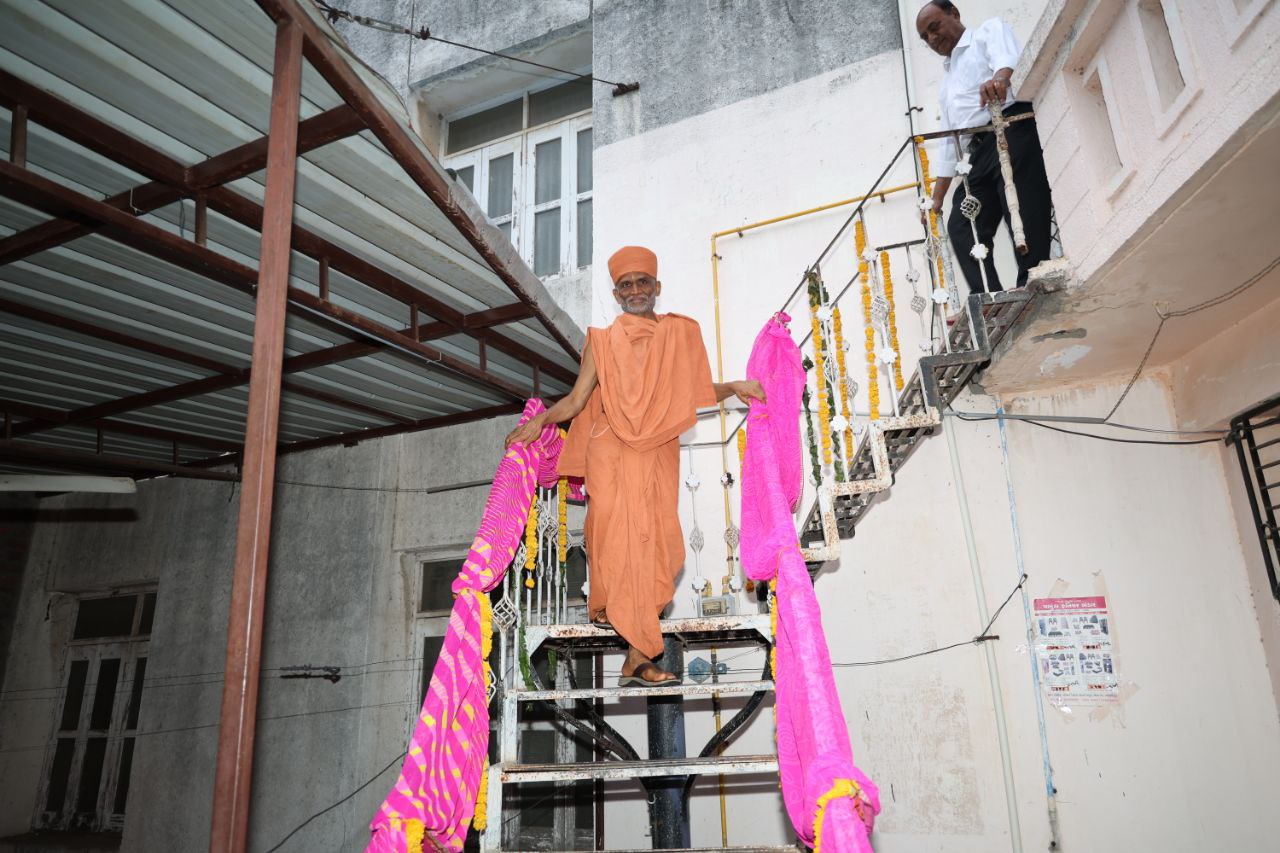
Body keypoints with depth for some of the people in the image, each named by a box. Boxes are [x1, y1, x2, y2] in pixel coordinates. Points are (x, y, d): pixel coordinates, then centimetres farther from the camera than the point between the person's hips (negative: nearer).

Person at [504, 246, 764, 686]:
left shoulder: (680, 334, 14)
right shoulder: (603, 341, 9)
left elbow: (696, 391, 17)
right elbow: (576, 401, 5)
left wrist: (734, 387, -1)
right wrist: (541, 419, -11)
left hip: (658, 453, 2)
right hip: (612, 452, -2)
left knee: (657, 542, -3)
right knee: (624, 540, -11)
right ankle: (641, 656, 0)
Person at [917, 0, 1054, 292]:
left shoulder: (989, 31, 15)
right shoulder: (948, 85, 34)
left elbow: (1008, 55, -10)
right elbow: (949, 141, 30)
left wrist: (1000, 77, -35)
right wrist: (938, 196, 23)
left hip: (1011, 129, -7)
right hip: (981, 154, 7)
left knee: (1023, 215, -18)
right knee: (961, 228, -7)